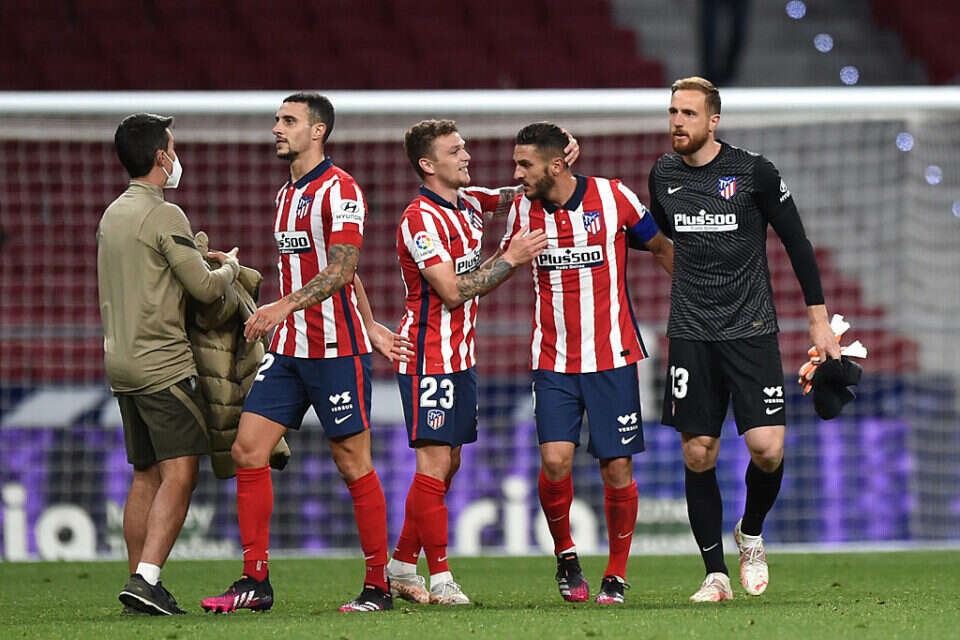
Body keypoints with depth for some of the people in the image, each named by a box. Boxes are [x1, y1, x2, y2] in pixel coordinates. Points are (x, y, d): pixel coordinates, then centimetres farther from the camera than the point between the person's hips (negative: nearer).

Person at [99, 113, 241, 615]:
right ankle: (145, 580, -22)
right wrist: (229, 266, 10)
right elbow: (206, 288, -11)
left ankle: (140, 583, 11)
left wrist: (201, 259, 22)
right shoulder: (164, 215, -12)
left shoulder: (112, 215, 14)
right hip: (163, 363, -9)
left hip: (121, 362, 9)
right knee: (178, 475, -11)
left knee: (145, 476, 12)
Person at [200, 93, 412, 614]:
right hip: (288, 350, 8)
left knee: (353, 463, -3)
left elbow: (341, 272, -18)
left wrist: (284, 307, -29)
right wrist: (371, 325, 19)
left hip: (337, 351, -8)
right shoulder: (286, 195, 17)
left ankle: (378, 585, 5)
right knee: (247, 451, 0)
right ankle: (255, 581, 4)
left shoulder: (340, 190, -10)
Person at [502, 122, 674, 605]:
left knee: (618, 469, -1)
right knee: (554, 460, -14)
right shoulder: (523, 210, 1)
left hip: (613, 357, -1)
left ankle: (616, 575, 15)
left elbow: (662, 248, 8)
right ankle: (565, 555, 10)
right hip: (553, 362, 1)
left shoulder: (614, 198, -7)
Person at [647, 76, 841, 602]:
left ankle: (751, 534, 16)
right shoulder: (663, 176, 6)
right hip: (690, 334, 3)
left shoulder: (752, 171, -4)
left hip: (751, 328, -3)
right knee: (698, 455, -1)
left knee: (766, 449, -13)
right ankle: (715, 574, 8)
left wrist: (818, 318, 3)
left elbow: (796, 242, 2)